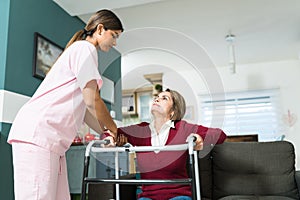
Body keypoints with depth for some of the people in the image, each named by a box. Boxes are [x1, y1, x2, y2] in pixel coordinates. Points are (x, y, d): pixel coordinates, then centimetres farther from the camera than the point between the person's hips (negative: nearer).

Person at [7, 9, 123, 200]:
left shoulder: (80, 50, 25)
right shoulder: (85, 48, -4)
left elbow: (83, 108, 22)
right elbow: (92, 101, -10)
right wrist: (114, 130, 5)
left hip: (52, 140, 10)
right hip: (38, 134, -10)